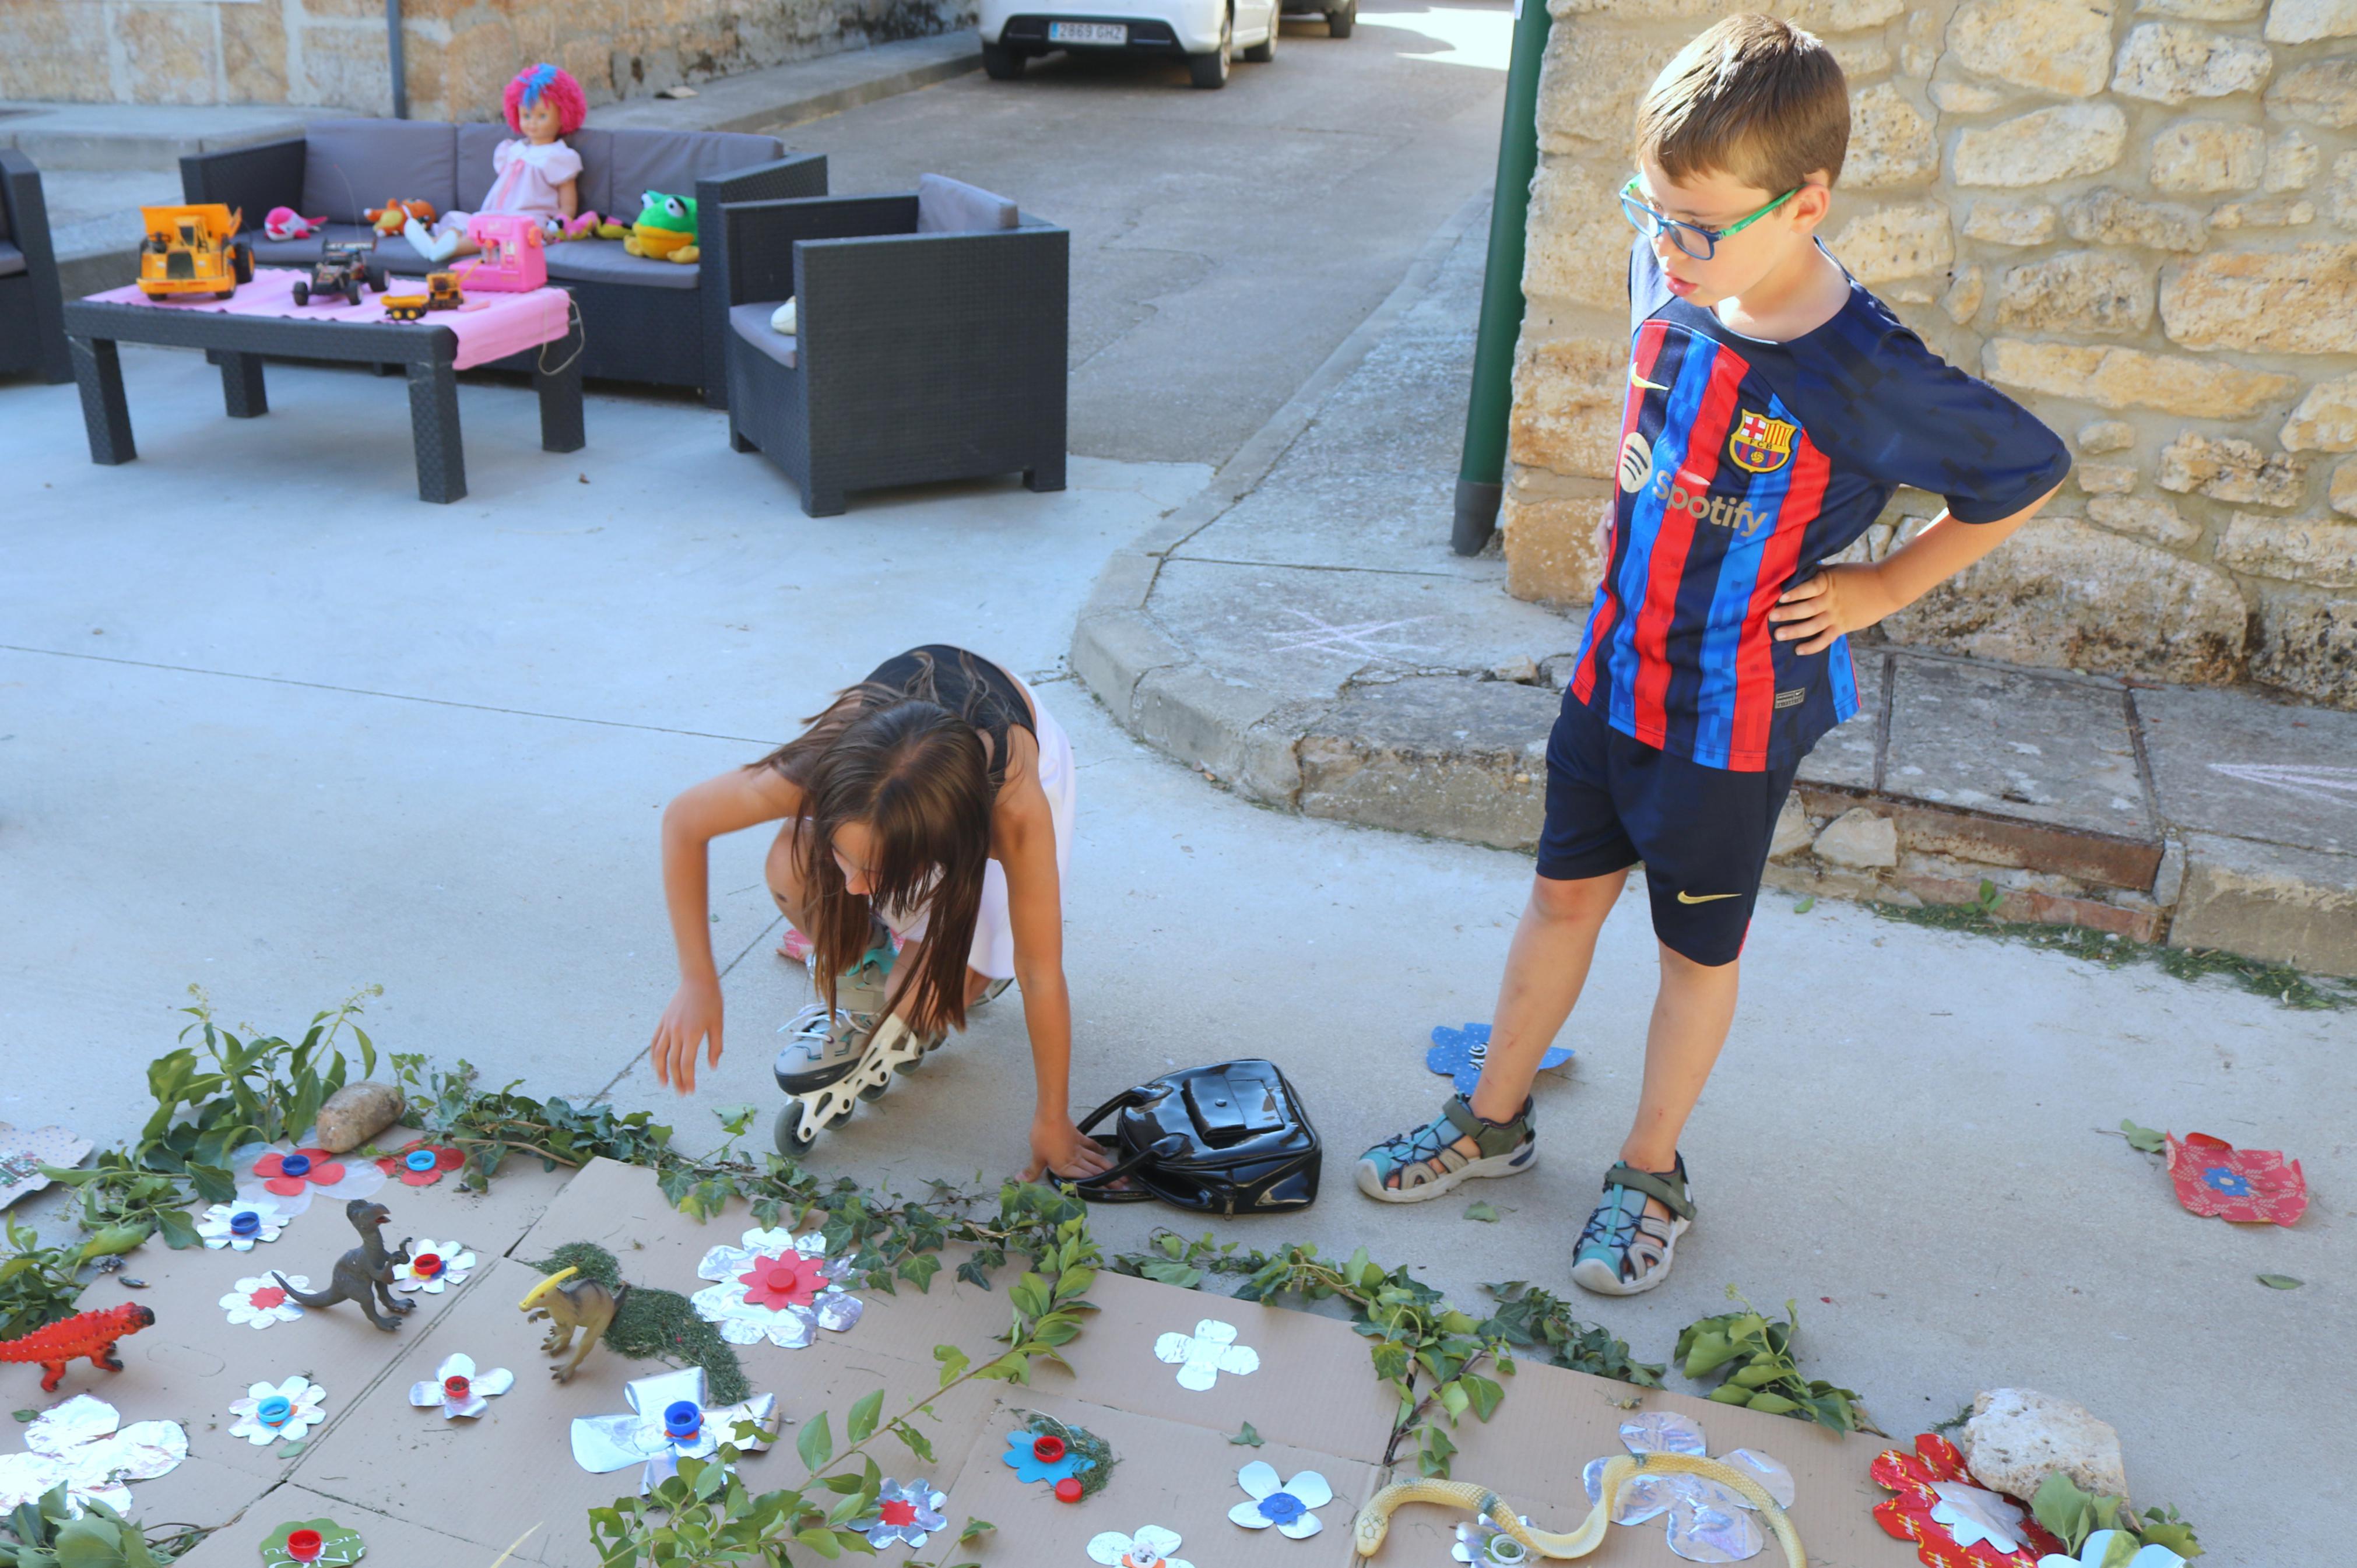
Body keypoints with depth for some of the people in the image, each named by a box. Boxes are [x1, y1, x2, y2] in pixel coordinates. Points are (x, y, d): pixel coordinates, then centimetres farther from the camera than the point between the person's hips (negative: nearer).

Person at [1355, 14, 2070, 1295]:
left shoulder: (1864, 377, -25)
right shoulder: (1666, 276, -8)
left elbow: (2033, 472, -10)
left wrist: (1883, 583, -8)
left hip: (1739, 709, -5)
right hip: (1615, 668, 6)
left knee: (1698, 950, 13)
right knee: (1563, 895, 18)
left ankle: (1649, 1173, 34)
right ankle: (1493, 1120, 37)